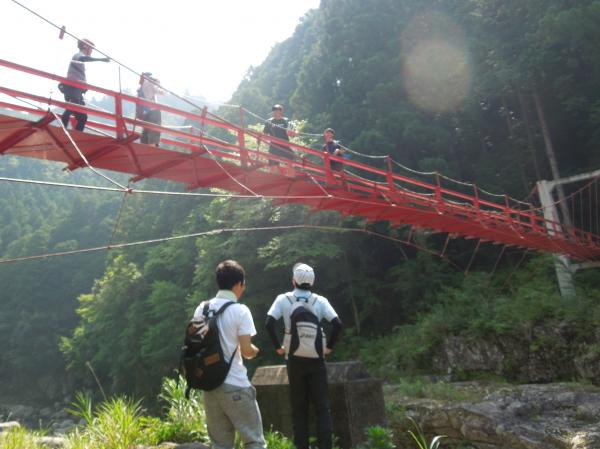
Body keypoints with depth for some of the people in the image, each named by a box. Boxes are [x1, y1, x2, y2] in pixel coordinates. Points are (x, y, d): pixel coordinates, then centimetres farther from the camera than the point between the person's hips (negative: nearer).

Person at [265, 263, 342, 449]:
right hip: (316, 359, 0)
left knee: (298, 406, 11)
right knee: (322, 405, 7)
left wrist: (278, 347, -2)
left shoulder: (283, 299, -2)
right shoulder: (320, 301, -1)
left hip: (294, 359, 0)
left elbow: (269, 323, -12)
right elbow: (337, 324, -11)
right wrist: (329, 346, 0)